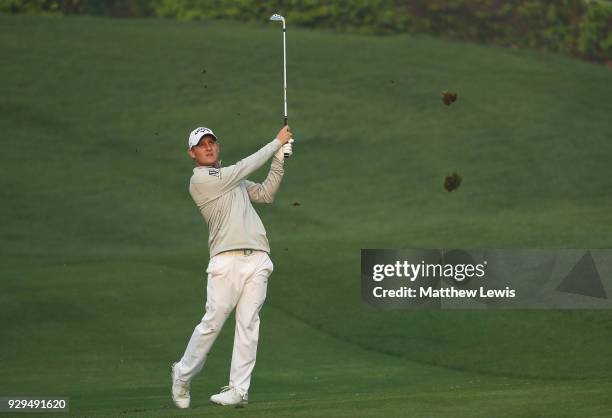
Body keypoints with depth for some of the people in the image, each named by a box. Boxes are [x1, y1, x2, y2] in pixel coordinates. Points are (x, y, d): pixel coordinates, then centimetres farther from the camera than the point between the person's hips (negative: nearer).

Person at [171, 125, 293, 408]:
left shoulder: (232, 180, 24)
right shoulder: (200, 179, 0)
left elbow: (265, 195, 19)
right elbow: (244, 168, -4)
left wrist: (279, 162, 8)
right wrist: (277, 142, 4)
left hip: (257, 260, 6)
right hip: (227, 261, -6)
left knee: (248, 324, -2)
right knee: (212, 323, -7)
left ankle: (239, 390, -3)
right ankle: (183, 376, 12)